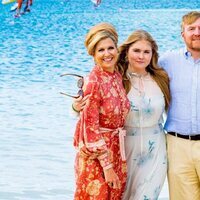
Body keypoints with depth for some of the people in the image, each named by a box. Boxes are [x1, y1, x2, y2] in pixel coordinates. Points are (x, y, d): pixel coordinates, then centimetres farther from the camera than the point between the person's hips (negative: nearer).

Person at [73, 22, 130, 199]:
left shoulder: (118, 77, 3)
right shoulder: (93, 83, -18)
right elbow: (91, 128, -17)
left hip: (117, 153, 7)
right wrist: (107, 166, -16)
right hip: (96, 154, -6)